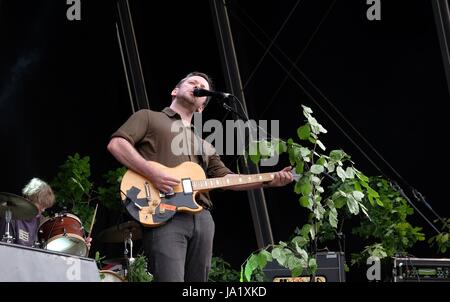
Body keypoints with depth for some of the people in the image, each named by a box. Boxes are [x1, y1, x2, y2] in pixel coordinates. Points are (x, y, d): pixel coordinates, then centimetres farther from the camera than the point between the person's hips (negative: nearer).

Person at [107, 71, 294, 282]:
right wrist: (153, 174, -13)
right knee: (170, 279, -22)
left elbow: (224, 177, 22)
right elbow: (116, 144, 0)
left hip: (202, 217, 7)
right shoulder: (148, 118, 15)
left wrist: (270, 181, 7)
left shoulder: (205, 146, 33)